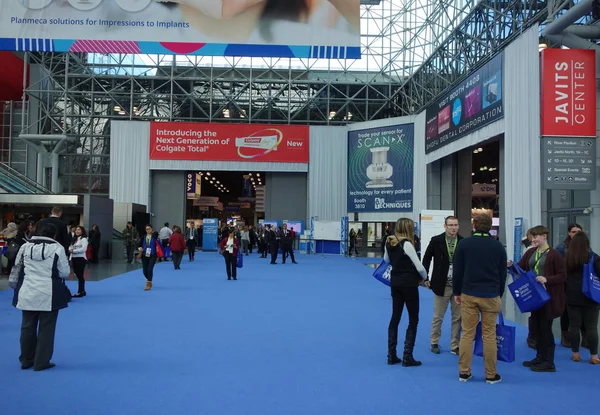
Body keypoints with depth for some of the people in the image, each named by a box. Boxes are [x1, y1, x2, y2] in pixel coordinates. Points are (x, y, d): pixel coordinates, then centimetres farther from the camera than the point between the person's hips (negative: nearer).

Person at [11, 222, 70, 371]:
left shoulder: (25, 246, 3)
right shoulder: (57, 248, -8)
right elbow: (65, 272, -3)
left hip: (27, 292, 4)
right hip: (48, 294, -4)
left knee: (27, 326, 15)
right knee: (46, 328, 6)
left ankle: (26, 360, 26)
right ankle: (41, 362, 10)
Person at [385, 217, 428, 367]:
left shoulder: (389, 242, 3)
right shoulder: (406, 244, -19)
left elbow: (386, 260, 22)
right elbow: (419, 267, -16)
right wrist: (424, 278, 2)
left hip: (395, 283, 7)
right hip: (408, 284, -7)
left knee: (395, 317, 13)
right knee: (413, 319, 5)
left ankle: (391, 356, 16)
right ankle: (407, 357, 4)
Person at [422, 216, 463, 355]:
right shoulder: (436, 241, -5)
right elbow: (427, 258, 3)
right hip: (441, 285, -1)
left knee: (457, 318, 9)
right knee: (437, 317, 10)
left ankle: (455, 346, 21)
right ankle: (434, 342, 26)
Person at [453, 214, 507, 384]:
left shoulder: (464, 244, -2)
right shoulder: (498, 246, 3)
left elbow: (457, 271, -1)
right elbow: (502, 274, 9)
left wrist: (456, 292, 10)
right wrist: (499, 294, 20)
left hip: (468, 295, 0)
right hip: (491, 295, 0)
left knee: (467, 334, 5)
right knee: (489, 335, 5)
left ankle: (464, 372, 10)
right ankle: (491, 375, 11)